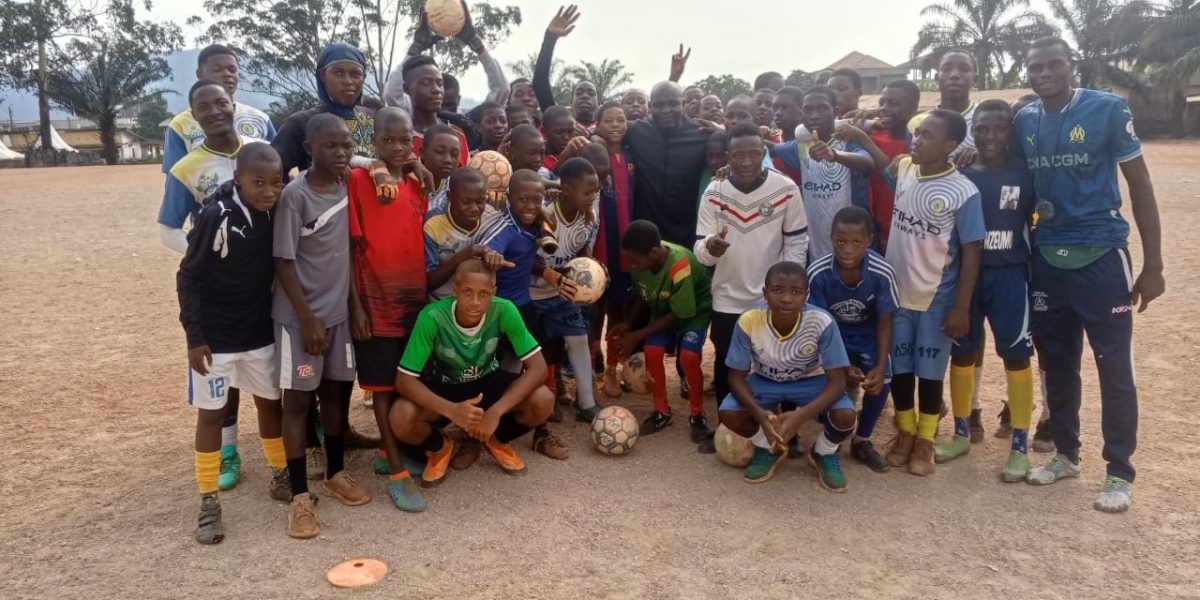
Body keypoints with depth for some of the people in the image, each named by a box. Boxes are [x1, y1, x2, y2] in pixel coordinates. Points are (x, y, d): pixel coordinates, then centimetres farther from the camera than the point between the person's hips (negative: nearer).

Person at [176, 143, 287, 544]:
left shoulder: (276, 214, -7)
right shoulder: (215, 217, -20)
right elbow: (188, 279, -12)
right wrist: (195, 335, -14)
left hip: (261, 332, 5)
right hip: (215, 337, -4)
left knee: (270, 403, 15)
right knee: (211, 414, 4)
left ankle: (279, 478, 34)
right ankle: (209, 502, 16)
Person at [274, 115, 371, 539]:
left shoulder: (349, 187, 0)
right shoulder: (295, 195, -14)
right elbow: (284, 261, -13)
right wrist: (307, 318, -15)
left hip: (340, 309, 5)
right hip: (300, 315, -5)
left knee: (337, 390, 14)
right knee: (298, 398, 2)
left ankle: (336, 474, 30)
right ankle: (299, 496, 9)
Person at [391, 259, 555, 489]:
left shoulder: (504, 311, -27)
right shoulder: (432, 317, -31)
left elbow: (538, 367, -26)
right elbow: (404, 380, -28)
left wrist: (496, 411, -36)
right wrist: (452, 410, -42)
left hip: (487, 382, 1)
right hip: (443, 387, -1)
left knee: (543, 401, -25)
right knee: (400, 419, -31)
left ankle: (497, 440, 9)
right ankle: (439, 448, 6)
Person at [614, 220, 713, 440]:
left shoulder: (679, 267, -38)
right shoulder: (641, 260, -20)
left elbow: (680, 313, -27)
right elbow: (642, 296, 0)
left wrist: (638, 335, -25)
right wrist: (628, 324, -13)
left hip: (695, 309, -5)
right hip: (663, 307, 5)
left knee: (688, 357, -23)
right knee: (652, 351, -14)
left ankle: (697, 415, 0)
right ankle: (662, 411, 5)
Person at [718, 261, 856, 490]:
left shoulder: (822, 323, -31)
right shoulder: (748, 322, -29)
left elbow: (837, 380, -26)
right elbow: (737, 377, -18)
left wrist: (801, 415, -42)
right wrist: (760, 414, -38)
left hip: (811, 381, -1)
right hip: (765, 381, 1)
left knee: (845, 415, -29)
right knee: (728, 413, -26)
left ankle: (824, 454, 9)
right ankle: (768, 449, 8)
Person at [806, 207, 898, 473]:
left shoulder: (883, 272, -27)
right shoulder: (818, 273, -29)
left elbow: (884, 322, -15)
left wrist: (880, 366, -25)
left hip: (867, 332, 1)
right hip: (831, 331, -1)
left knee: (882, 378, -18)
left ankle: (862, 441, 7)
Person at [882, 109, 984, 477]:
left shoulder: (963, 192, -15)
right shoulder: (903, 170, -2)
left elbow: (971, 251, -11)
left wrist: (961, 307, -12)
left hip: (936, 298, -4)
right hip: (896, 291, 4)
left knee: (929, 371, 9)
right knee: (898, 367, 13)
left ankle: (925, 441, 26)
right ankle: (905, 432, 32)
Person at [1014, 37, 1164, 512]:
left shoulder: (1107, 109, -8)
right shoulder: (1024, 121, 4)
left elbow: (1139, 185, -4)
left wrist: (1153, 265, -7)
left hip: (1101, 257, -4)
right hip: (1047, 259, 4)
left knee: (1114, 368, 2)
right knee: (1057, 364, 13)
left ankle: (1120, 473, 14)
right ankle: (1065, 455, 29)